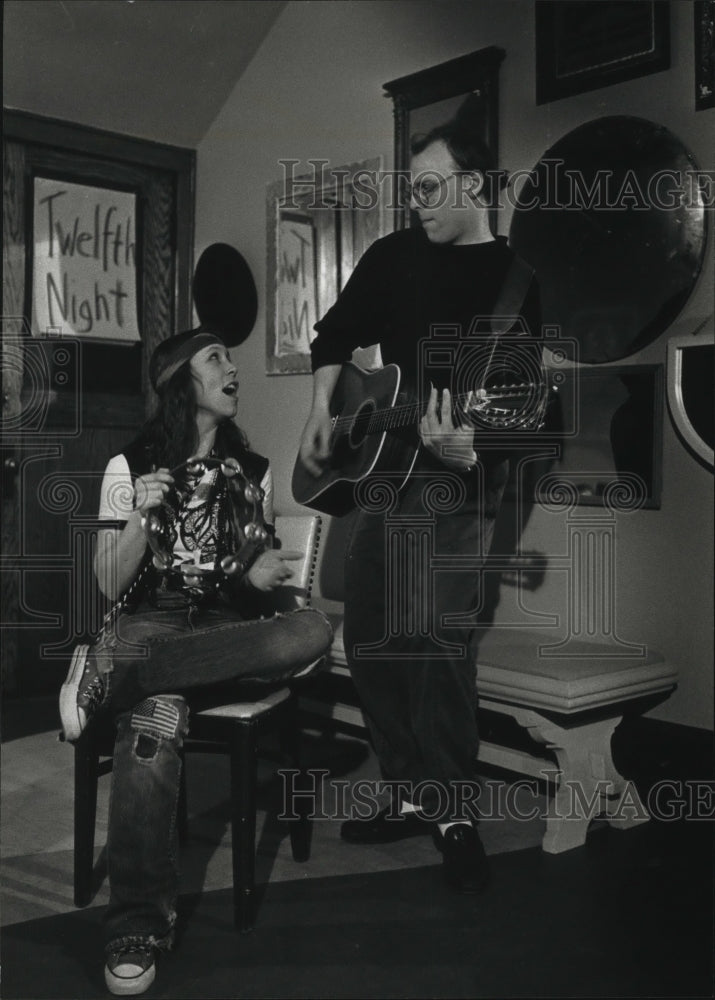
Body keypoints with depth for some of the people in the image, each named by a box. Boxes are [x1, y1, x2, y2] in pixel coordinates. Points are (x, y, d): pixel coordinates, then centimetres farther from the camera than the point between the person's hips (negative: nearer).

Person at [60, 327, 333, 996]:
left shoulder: (251, 471, 14)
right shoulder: (130, 467, 4)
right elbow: (111, 585, 0)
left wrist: (261, 575, -6)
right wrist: (143, 515, -16)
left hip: (225, 631, 3)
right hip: (148, 624, -3)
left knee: (313, 631, -31)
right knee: (155, 719, -38)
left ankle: (110, 674, -28)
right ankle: (137, 928, -33)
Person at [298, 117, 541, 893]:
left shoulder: (514, 283, -5)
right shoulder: (394, 255, 11)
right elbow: (335, 336, 21)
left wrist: (466, 449, -31)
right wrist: (321, 412, 7)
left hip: (457, 483, -6)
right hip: (380, 471, 6)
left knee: (437, 643, -15)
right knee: (370, 643, 7)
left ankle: (454, 811, 0)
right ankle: (410, 795, 21)